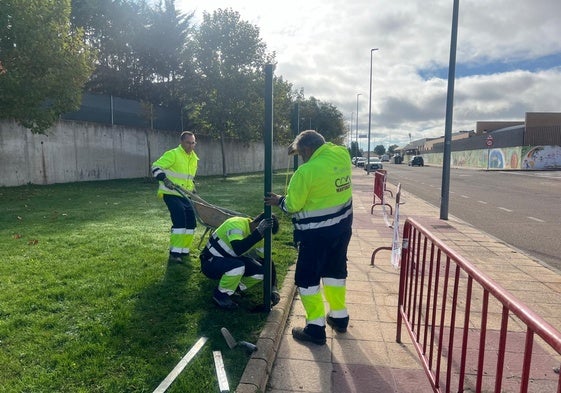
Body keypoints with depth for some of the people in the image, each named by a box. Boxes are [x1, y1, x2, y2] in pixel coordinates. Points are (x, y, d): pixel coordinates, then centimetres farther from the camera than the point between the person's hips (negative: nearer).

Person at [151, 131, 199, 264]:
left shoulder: (194, 158, 12)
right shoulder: (172, 154, -13)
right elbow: (156, 167, -18)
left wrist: (192, 188, 22)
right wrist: (164, 179, -31)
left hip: (183, 195, 8)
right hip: (170, 193, -8)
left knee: (191, 220, 6)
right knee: (179, 219, -20)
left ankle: (184, 251, 20)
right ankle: (175, 253, -11)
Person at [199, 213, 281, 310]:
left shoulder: (256, 236, -4)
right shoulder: (237, 224, -28)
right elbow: (238, 250, -44)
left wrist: (273, 288, -7)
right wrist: (259, 232, -43)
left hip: (230, 260, 7)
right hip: (210, 262, -7)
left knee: (261, 271, -11)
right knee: (238, 266, -36)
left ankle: (233, 288, 10)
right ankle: (220, 295, -9)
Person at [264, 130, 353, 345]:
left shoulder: (306, 171, -21)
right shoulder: (342, 155, -3)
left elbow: (292, 206, -12)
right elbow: (327, 148, 23)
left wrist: (278, 200, 8)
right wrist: (300, 145, 18)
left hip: (316, 233, -7)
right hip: (342, 226, 8)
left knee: (307, 278, 7)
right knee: (336, 271, 22)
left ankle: (316, 328, 13)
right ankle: (339, 317, 35)